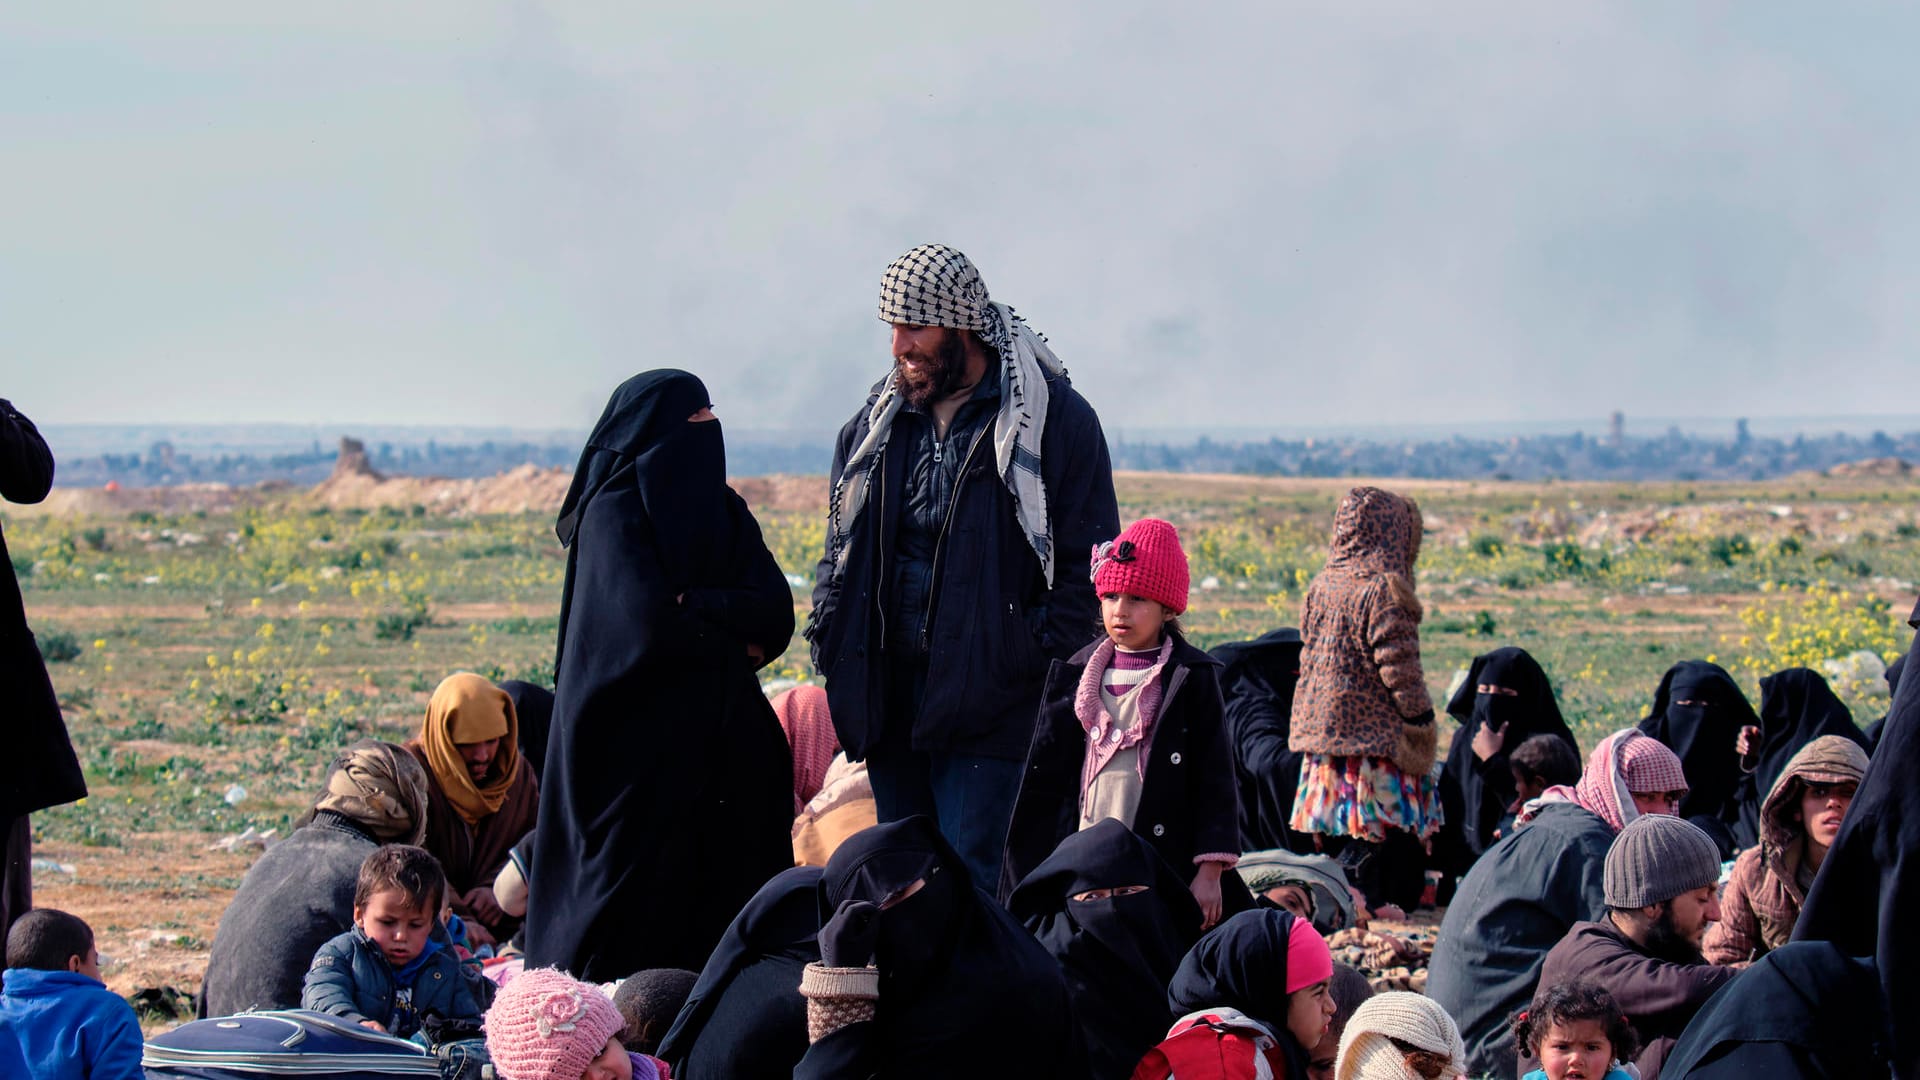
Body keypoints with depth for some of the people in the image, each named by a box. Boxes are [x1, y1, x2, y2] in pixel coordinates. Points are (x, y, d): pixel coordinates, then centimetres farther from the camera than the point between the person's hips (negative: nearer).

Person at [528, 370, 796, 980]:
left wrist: (691, 609, -12)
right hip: (641, 747, -6)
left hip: (719, 754, 6)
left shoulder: (725, 513, 13)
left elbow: (778, 617, 1)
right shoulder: (614, 513, -6)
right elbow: (648, 625, -17)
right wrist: (729, 633, -2)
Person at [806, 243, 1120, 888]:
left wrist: (1034, 649, -10)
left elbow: (1088, 556, -3)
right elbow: (841, 540, 23)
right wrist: (830, 631, 9)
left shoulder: (1053, 418, -4)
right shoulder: (879, 420, 14)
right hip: (887, 685, 6)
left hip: (984, 696, -6)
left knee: (966, 880, -11)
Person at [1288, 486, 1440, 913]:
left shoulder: (1320, 588, 9)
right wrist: (1422, 721, -6)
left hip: (1322, 740, 8)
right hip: (1378, 744, -8)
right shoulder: (1384, 593, -14)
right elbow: (1400, 672, -17)